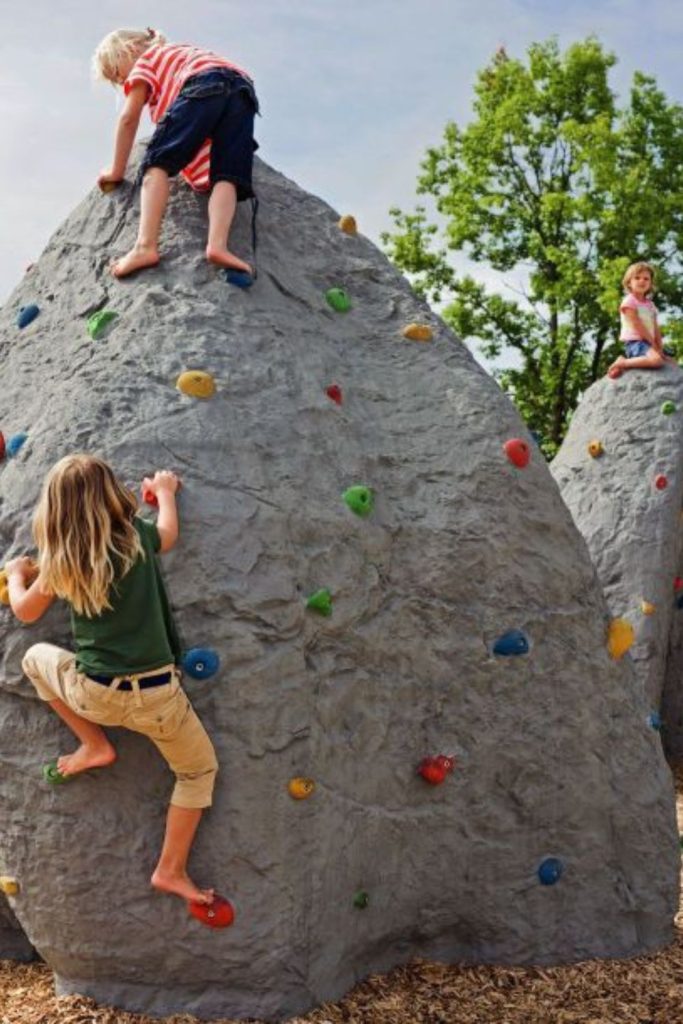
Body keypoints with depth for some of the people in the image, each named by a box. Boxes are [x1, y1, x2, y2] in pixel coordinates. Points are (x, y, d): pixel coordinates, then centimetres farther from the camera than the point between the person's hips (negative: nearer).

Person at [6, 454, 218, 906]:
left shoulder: (60, 562, -1)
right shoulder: (137, 537, -2)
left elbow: (26, 611, 18)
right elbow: (168, 534, 23)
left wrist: (17, 573, 38)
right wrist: (166, 491, 42)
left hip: (92, 694, 0)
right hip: (156, 695, 0)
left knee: (35, 659, 30)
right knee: (200, 770, 24)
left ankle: (94, 745, 22)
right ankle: (172, 870, 22)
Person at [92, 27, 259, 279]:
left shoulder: (145, 60, 24)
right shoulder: (182, 54, 44)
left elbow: (129, 119, 15)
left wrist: (116, 171, 19)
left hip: (204, 85, -6)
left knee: (158, 162, -8)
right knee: (227, 178, -7)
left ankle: (146, 246, -26)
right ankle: (218, 245, -32)